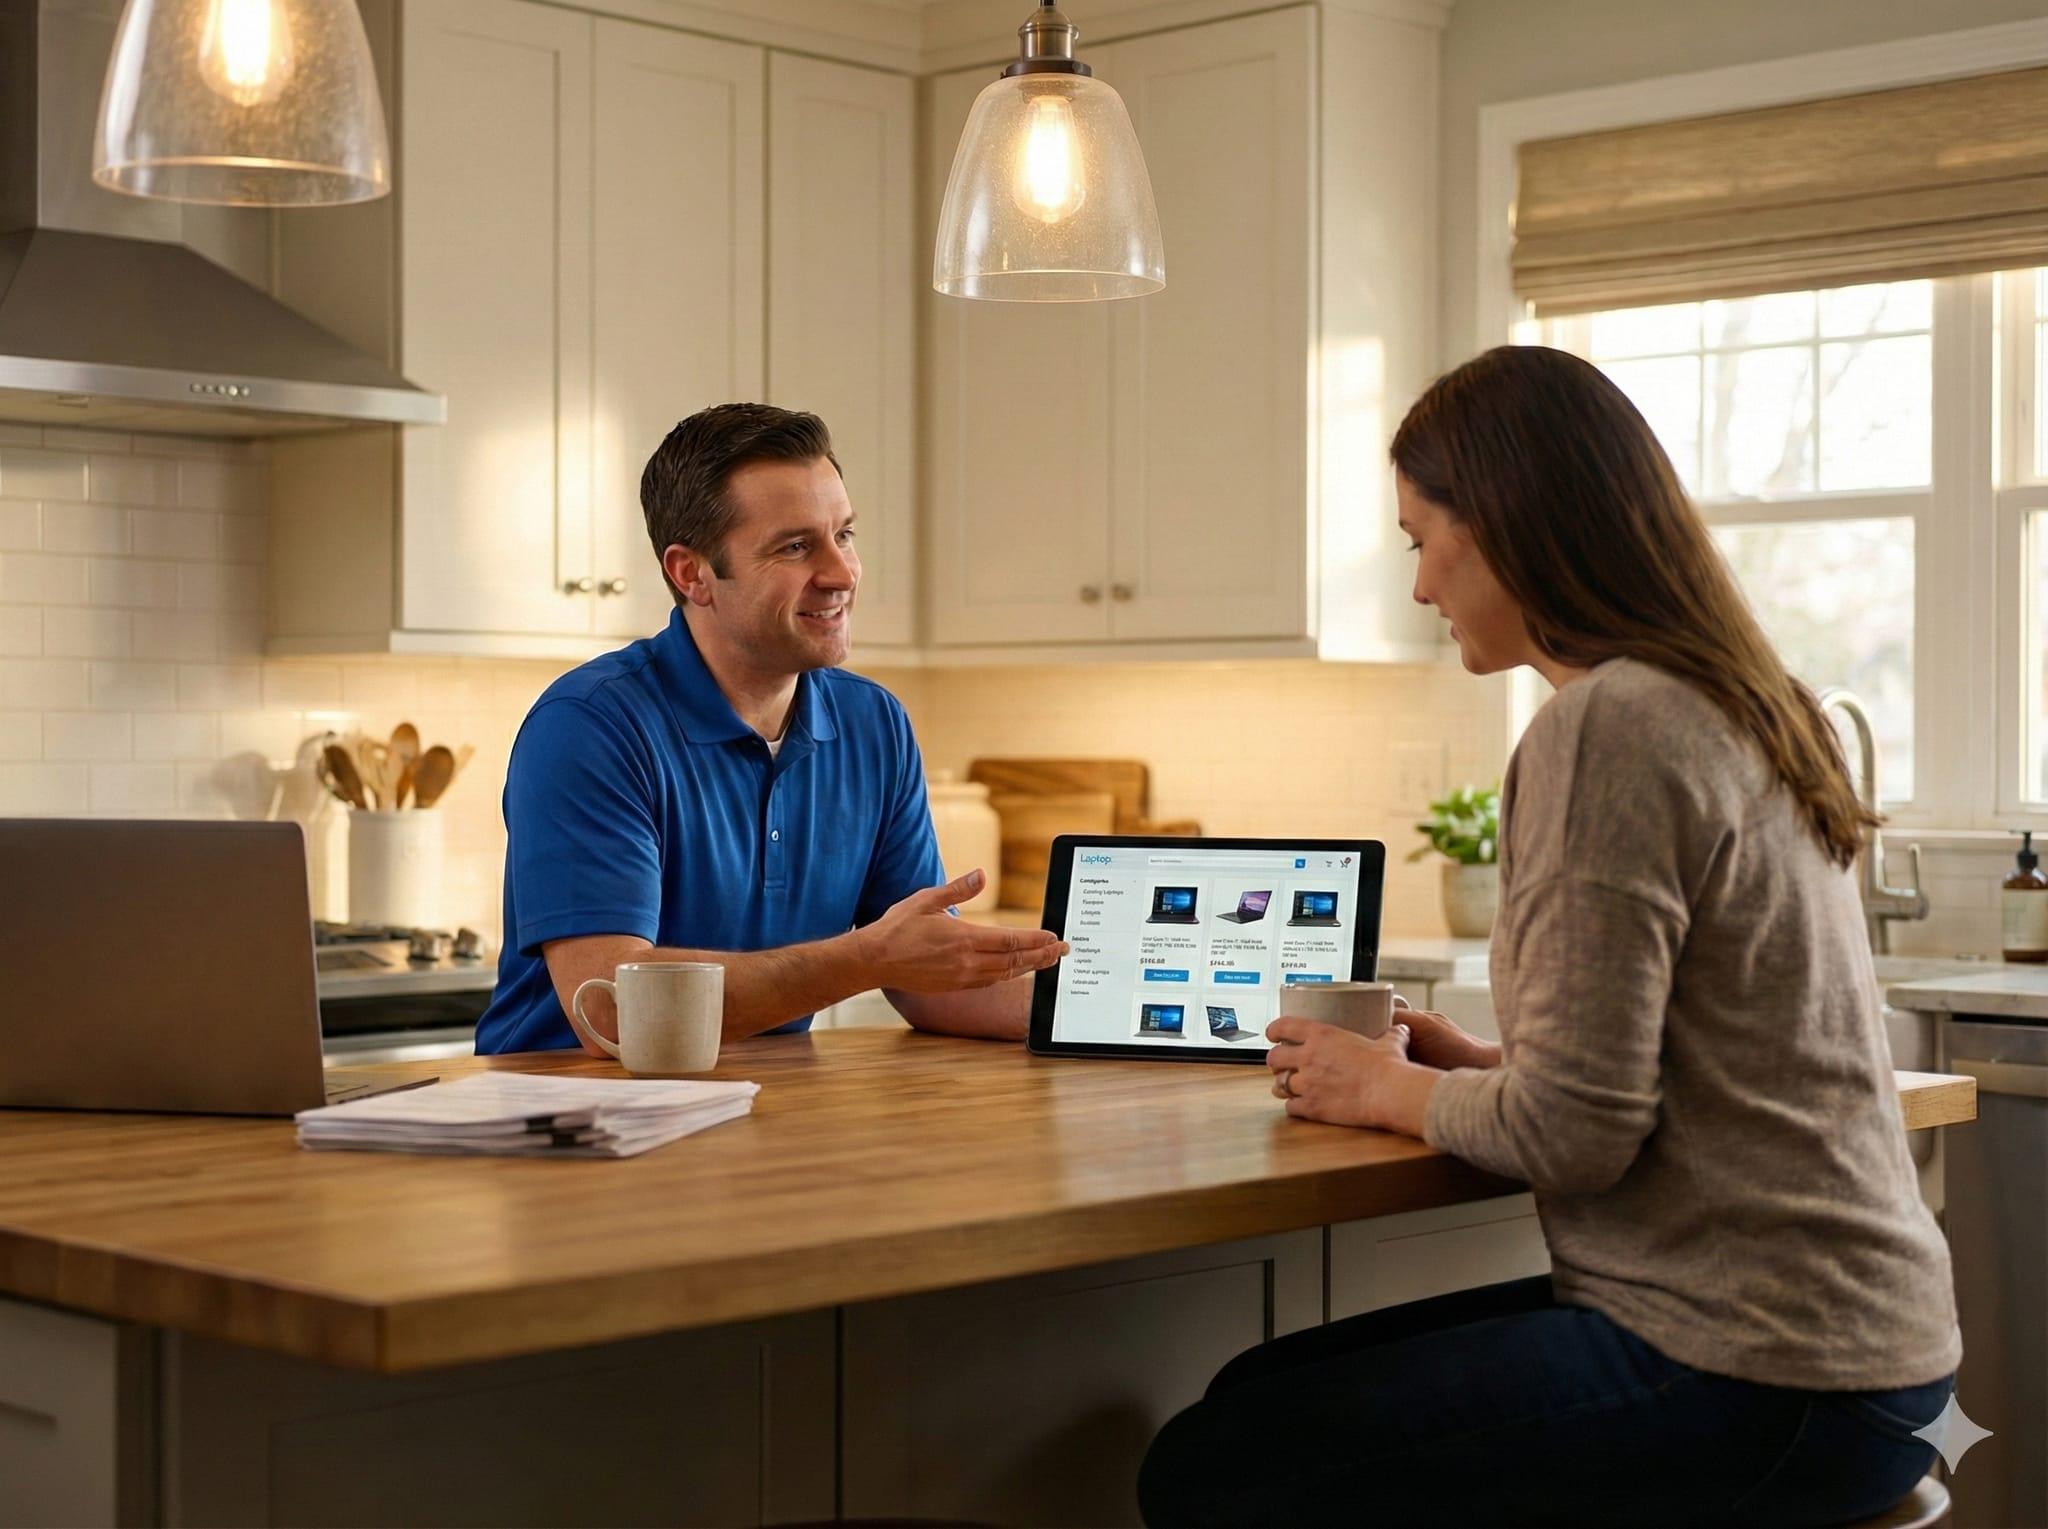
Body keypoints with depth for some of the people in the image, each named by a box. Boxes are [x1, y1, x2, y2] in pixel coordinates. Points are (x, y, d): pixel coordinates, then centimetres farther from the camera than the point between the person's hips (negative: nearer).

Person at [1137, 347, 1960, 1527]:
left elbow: (1573, 1134, -20)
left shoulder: (1608, 730, -18)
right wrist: (1478, 1067, 12)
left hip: (1755, 1383, -10)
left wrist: (1394, 1091, -3)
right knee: (1263, 1393, 16)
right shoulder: (1736, 709, 12)